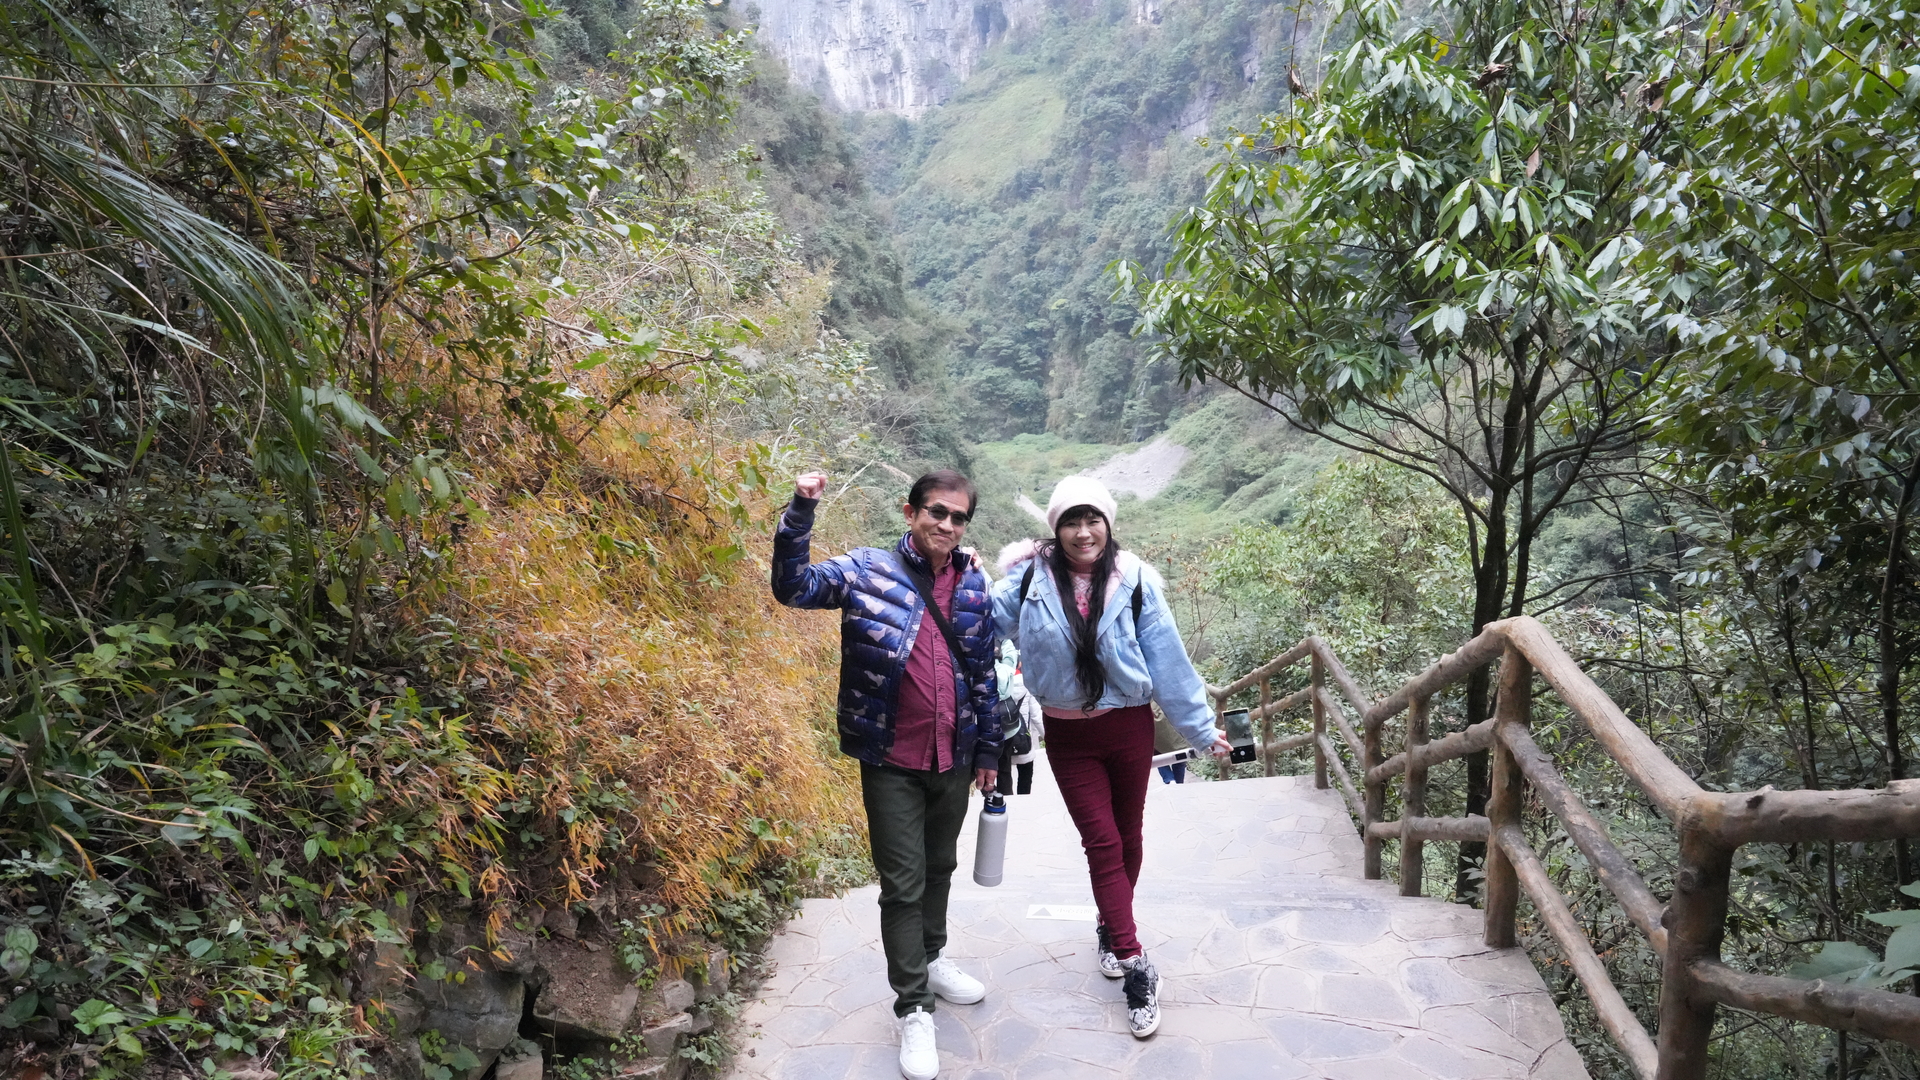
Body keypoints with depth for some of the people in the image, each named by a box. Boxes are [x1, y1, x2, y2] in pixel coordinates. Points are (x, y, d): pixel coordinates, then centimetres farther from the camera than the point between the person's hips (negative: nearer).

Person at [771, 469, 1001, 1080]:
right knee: (903, 884, 3)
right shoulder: (867, 570, -8)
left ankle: (930, 959, 45)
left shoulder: (974, 585, 3)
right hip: (892, 762, -4)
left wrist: (989, 749, 11)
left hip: (954, 760, 4)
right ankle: (913, 1007, 19)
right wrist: (801, 511, -30)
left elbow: (984, 674, 8)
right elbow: (795, 586, -19)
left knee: (939, 868, 22)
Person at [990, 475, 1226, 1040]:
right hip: (1068, 735, -1)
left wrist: (1200, 729, -1)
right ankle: (1136, 967, 6)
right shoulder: (1030, 580, -10)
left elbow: (1167, 660, -6)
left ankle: (1111, 928, 41)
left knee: (1127, 838, 15)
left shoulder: (1134, 582, -10)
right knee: (1102, 843, -2)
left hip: (1129, 727, 1)